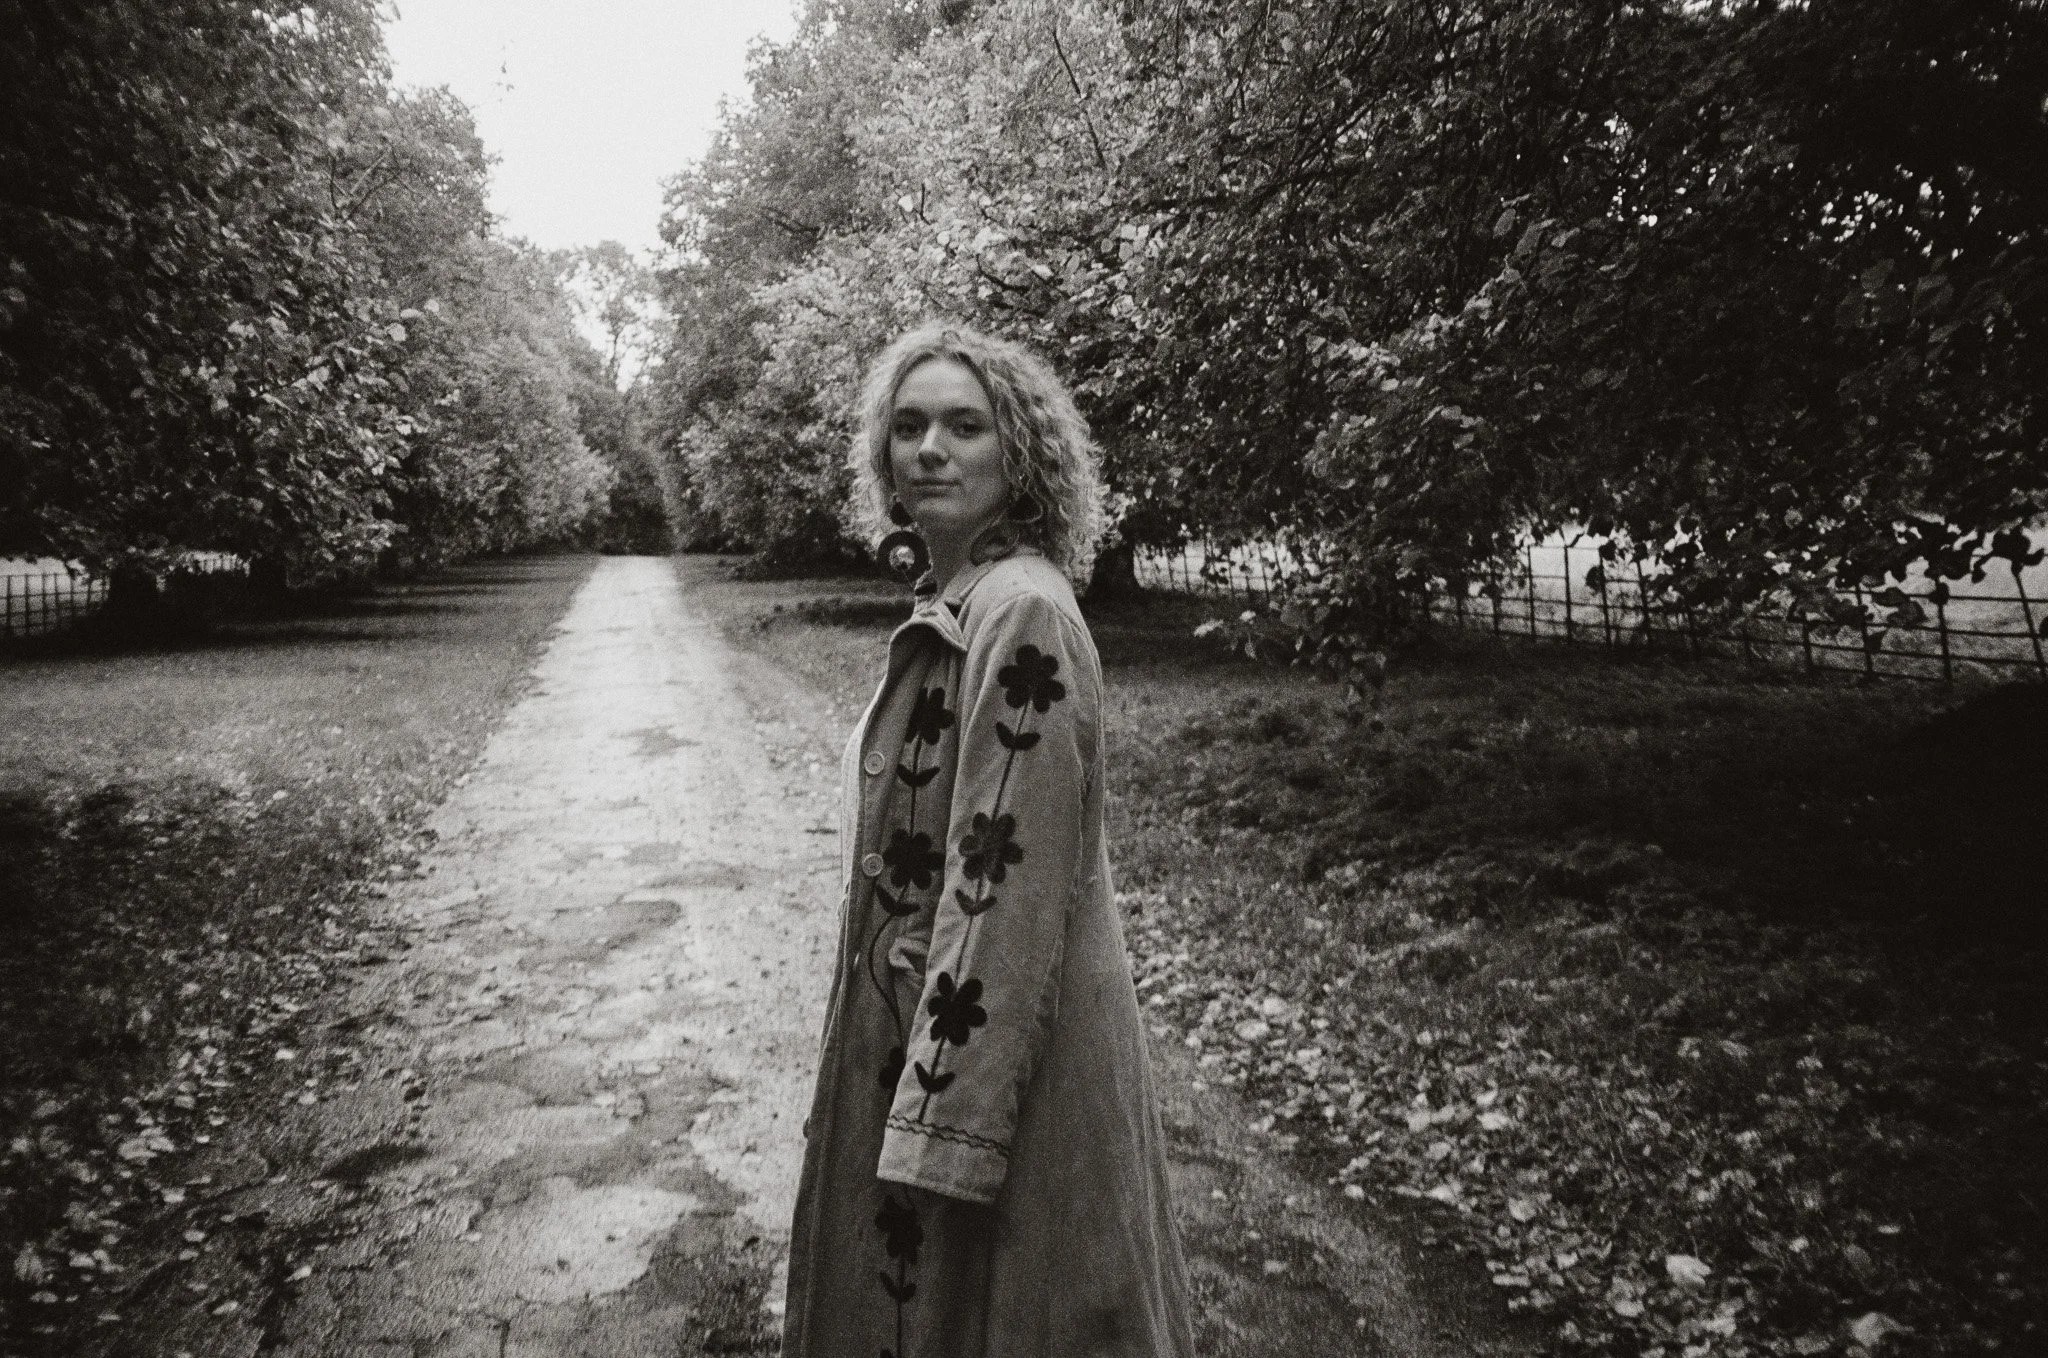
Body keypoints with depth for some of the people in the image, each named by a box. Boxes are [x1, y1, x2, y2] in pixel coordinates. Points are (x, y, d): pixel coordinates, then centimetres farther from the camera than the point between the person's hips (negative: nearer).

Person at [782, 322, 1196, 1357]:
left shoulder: (1021, 613, -21)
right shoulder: (958, 604, 8)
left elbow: (1005, 892, -24)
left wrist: (946, 1133, -21)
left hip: (986, 1048, -9)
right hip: (924, 1029, 9)